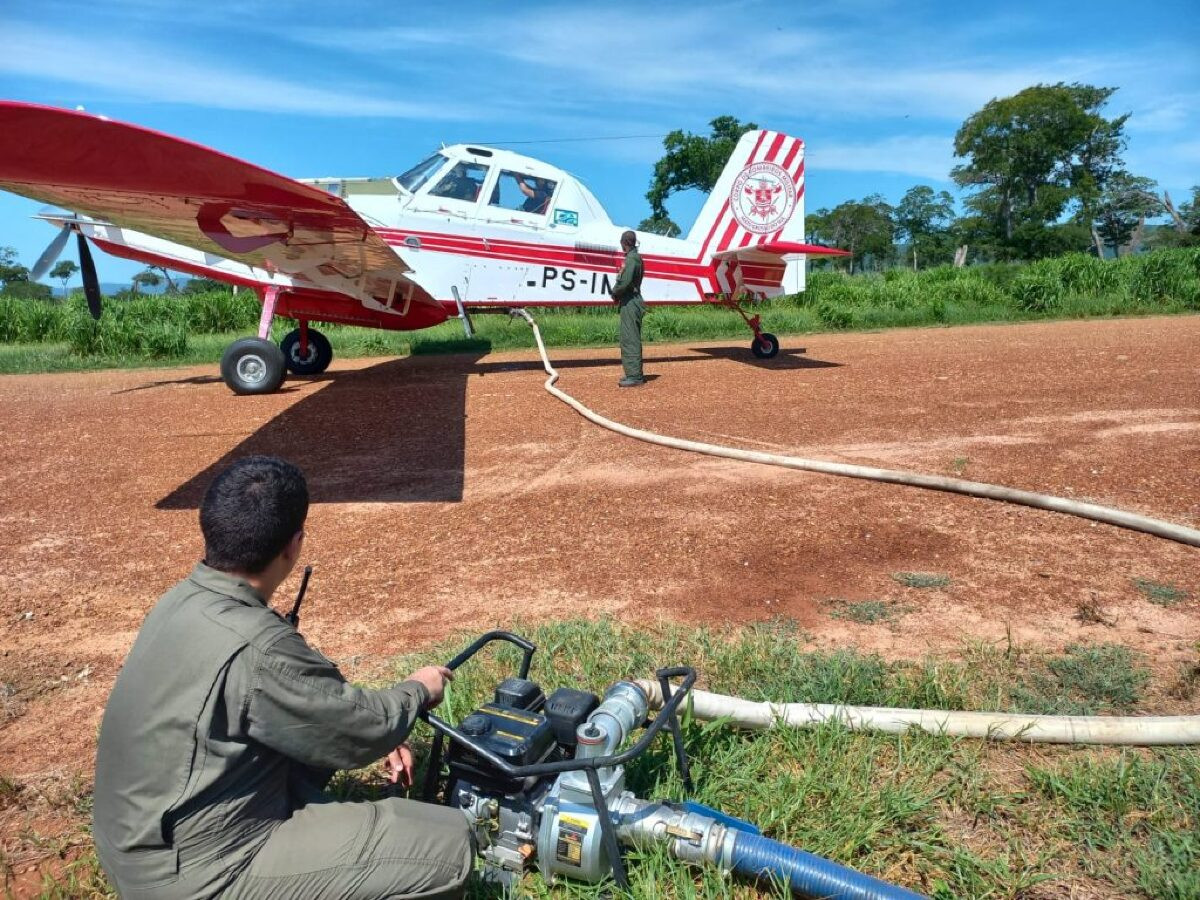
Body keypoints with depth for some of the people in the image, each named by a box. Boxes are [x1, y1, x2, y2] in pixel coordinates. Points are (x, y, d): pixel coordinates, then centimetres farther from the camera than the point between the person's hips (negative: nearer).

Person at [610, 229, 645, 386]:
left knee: (630, 340, -9)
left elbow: (625, 282, -23)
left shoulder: (631, 259, -14)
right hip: (631, 302, 10)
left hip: (630, 304, -10)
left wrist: (615, 294, -7)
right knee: (631, 339, 14)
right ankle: (634, 374, 20)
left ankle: (634, 376, -8)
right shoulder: (636, 258, 16)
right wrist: (617, 293, 4)